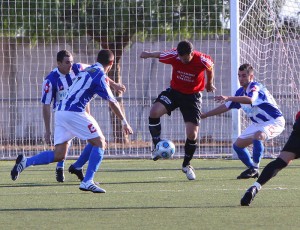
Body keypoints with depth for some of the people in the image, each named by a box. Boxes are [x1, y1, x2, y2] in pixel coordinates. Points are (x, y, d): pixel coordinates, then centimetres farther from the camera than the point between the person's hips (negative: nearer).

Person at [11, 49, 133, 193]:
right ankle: (87, 182, -9)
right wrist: (124, 122, 4)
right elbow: (112, 103, -3)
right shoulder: (100, 76, -4)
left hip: (61, 111, 8)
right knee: (100, 143, 1)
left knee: (59, 155, 7)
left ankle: (25, 162, -7)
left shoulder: (87, 70, 20)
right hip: (74, 113, -8)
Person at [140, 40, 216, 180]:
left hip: (192, 96, -1)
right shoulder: (173, 55, -21)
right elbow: (159, 55, 1)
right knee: (154, 111, -27)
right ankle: (157, 146, -7)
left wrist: (209, 84, 19)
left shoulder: (202, 60, -23)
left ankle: (186, 165, 17)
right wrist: (148, 55, 21)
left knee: (192, 134, -8)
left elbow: (210, 67, 1)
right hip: (174, 91, 1)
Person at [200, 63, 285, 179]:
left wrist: (228, 98, -58)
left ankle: (254, 168, -23)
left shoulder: (255, 88, -23)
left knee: (258, 136, -38)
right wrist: (205, 115, 16)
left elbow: (250, 100, -47)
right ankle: (253, 170, 21)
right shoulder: (240, 92, 4)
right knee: (238, 145, 7)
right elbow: (226, 107, 16)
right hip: (258, 124, 10)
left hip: (274, 121, -10)